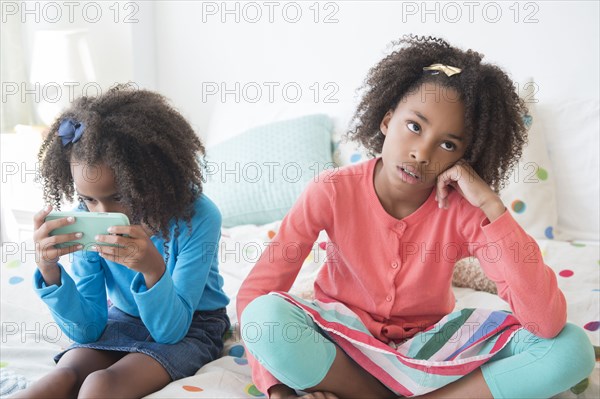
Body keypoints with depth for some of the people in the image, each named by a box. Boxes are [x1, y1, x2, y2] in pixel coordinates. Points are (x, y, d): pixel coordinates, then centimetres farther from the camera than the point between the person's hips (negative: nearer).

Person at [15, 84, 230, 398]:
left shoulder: (197, 217, -27)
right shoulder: (87, 220, -15)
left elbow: (170, 329, -24)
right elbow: (87, 329, -13)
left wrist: (153, 270, -45)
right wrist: (49, 271, -31)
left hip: (189, 326, -3)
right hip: (122, 318, 4)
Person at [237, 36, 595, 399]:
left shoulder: (464, 209, -18)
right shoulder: (332, 192, -19)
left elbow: (549, 324, -28)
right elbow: (255, 295, -16)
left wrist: (491, 205, -32)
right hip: (342, 342, 0)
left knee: (572, 348, -21)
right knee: (264, 316, -34)